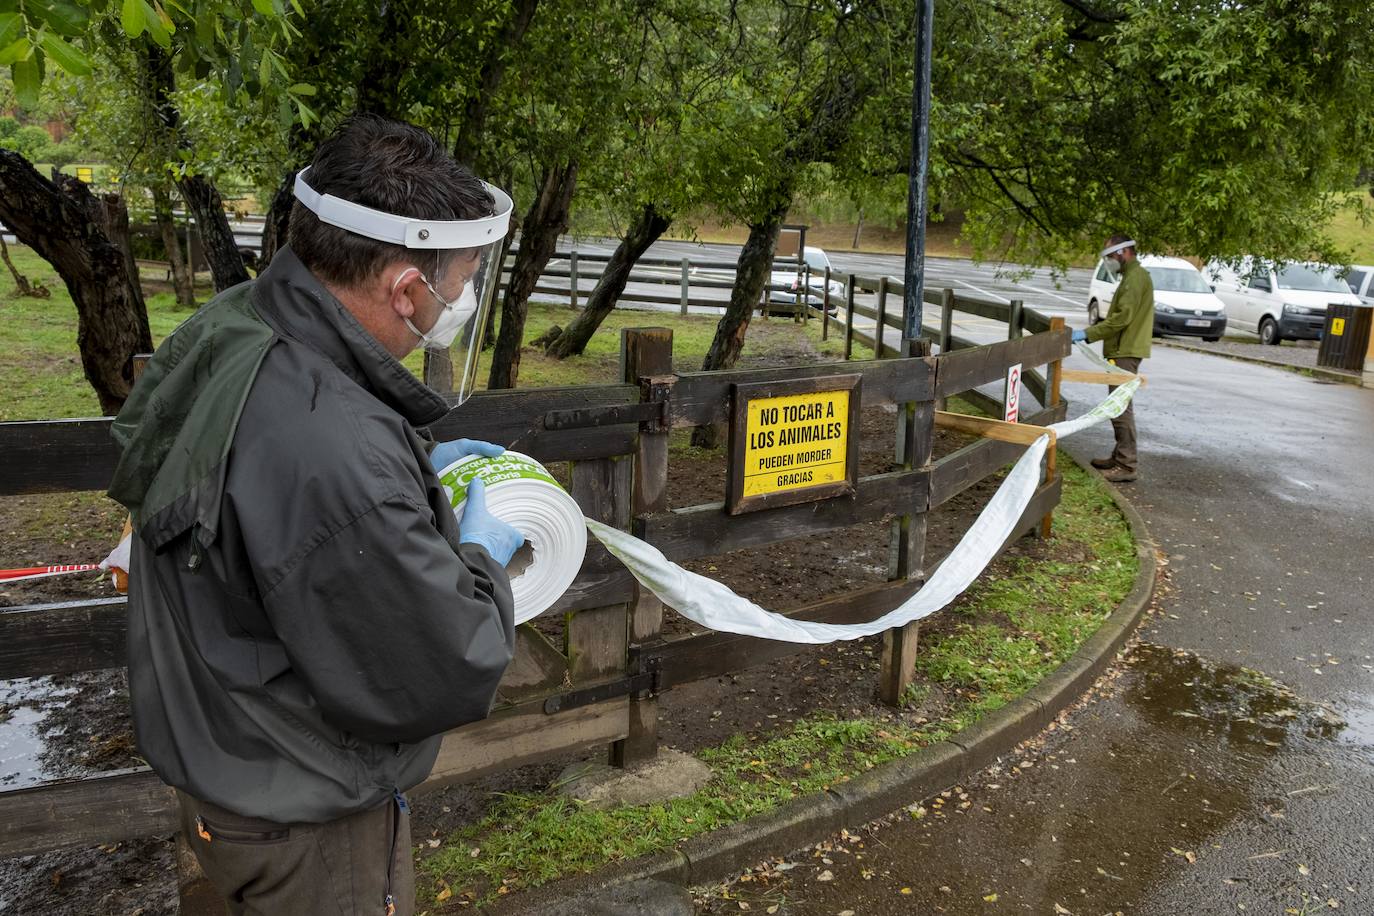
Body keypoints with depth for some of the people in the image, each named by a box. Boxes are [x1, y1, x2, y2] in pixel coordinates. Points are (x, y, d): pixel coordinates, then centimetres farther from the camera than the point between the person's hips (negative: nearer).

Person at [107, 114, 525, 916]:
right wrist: (481, 556, -11)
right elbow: (448, 675, -29)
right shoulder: (335, 450, -40)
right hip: (302, 821, -8)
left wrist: (417, 466, 6)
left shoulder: (225, 329, -10)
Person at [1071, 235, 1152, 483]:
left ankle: (1128, 465, -11)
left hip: (1125, 352, -11)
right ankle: (1120, 456, 24)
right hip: (1122, 350, 11)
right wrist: (1093, 331, 14)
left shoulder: (1136, 277, -13)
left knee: (1121, 406, -11)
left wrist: (1088, 334, -21)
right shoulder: (1132, 276, 21)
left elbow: (1122, 318, -21)